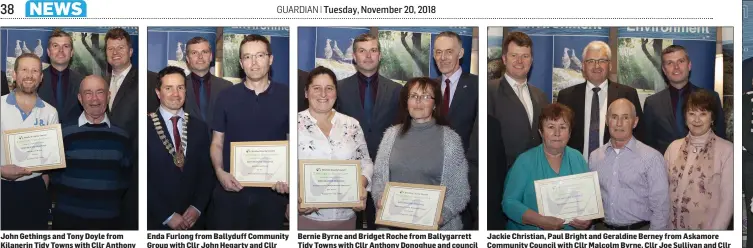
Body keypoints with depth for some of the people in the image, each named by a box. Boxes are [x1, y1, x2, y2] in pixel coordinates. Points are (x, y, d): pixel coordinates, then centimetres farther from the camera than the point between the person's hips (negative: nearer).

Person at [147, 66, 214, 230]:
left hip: (193, 218, 3)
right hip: (157, 220, -3)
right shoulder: (146, 126, -7)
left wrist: (197, 207, -6)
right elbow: (141, 178, -10)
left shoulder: (199, 127, 5)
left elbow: (207, 172, 7)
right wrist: (167, 216, -13)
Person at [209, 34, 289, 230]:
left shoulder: (286, 97, 2)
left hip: (272, 192, 0)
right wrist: (220, 172, -11)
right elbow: (217, 143, 7)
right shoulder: (226, 97, 4)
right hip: (230, 191, 0)